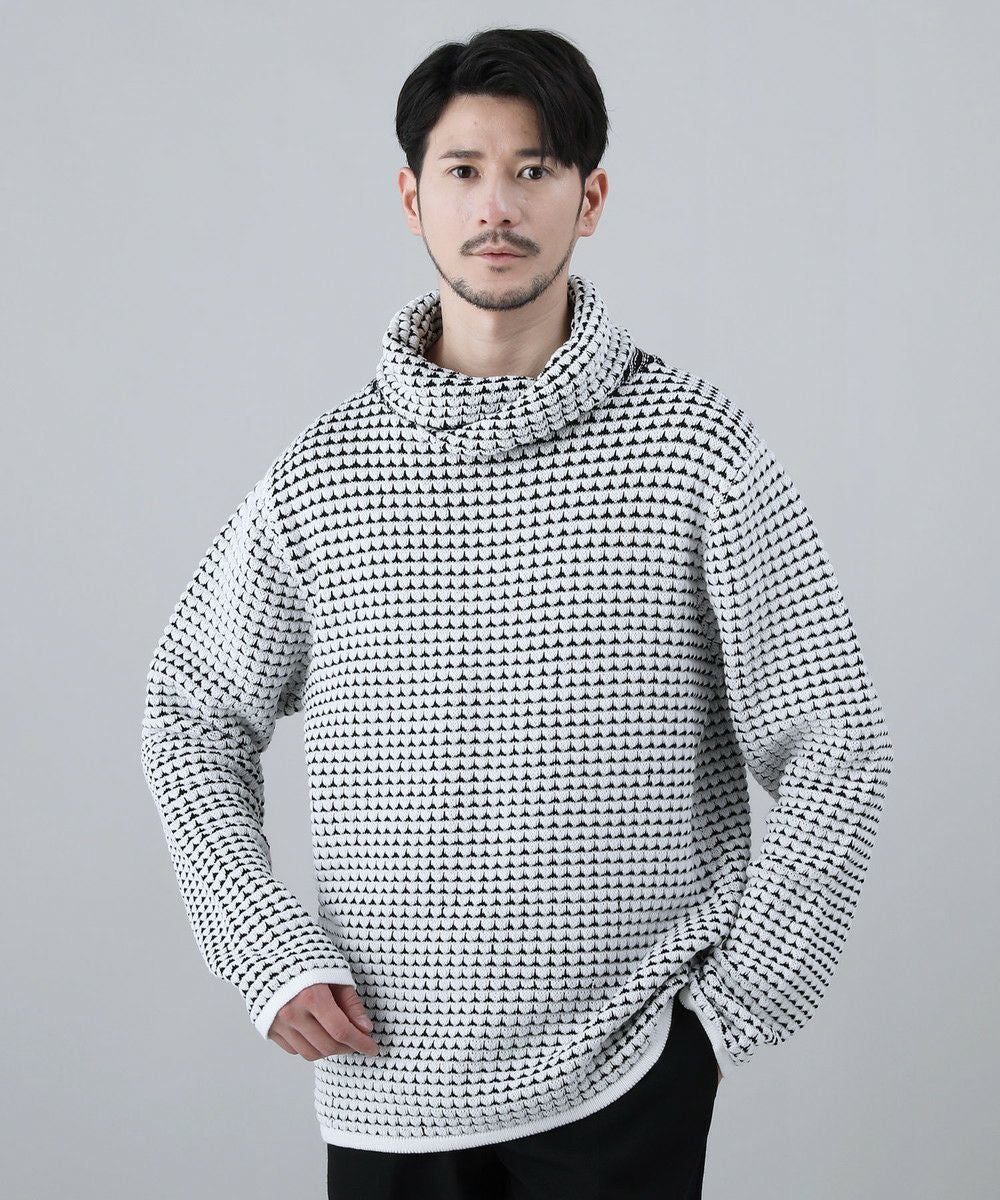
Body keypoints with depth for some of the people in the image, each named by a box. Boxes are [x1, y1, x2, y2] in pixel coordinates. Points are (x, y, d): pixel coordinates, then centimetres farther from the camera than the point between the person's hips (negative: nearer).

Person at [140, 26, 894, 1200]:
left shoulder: (699, 448, -5)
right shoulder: (322, 475, 1)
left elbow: (834, 748, -2)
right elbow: (194, 716, 11)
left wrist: (724, 1004, -6)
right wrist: (273, 960, 0)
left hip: (630, 1072, -2)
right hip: (386, 1081, 2)